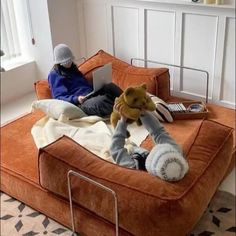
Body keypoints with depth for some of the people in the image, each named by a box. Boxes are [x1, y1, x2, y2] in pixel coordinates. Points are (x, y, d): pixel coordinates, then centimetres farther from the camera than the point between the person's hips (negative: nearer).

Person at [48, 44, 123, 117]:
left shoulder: (72, 68, 24)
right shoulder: (54, 75, 3)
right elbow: (58, 97, -7)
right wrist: (76, 99, -23)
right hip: (82, 103, -7)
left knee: (110, 86, -23)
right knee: (100, 101, -39)